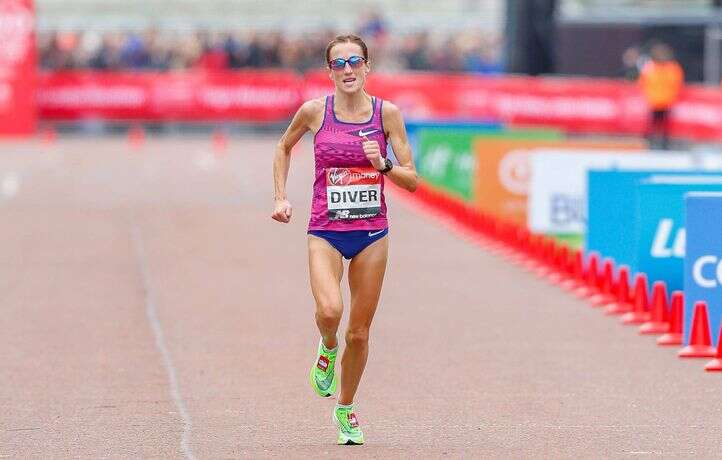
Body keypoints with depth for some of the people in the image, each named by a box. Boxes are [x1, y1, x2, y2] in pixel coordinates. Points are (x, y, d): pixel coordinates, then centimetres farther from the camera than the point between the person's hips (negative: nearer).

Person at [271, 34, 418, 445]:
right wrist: (281, 197, 9)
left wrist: (383, 165, -20)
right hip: (326, 231, -1)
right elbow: (284, 147, 17)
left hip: (372, 232, 1)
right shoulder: (314, 111, -3)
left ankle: (346, 408, 28)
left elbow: (412, 180, -1)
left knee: (359, 331, 6)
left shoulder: (387, 113, -3)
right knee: (329, 310, -26)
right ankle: (327, 348, 11)